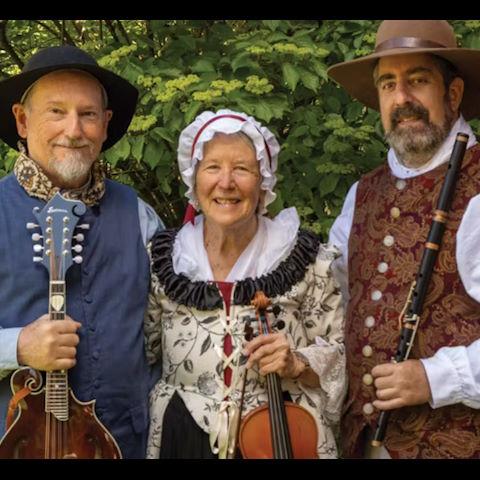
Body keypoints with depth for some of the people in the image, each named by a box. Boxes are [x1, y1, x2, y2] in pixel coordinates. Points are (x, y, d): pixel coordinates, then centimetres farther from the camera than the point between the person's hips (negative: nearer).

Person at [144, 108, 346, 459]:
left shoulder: (307, 260, -9)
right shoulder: (162, 262, -5)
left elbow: (340, 357, -2)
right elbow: (140, 358, 7)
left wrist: (298, 363, -18)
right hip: (185, 442, 1)